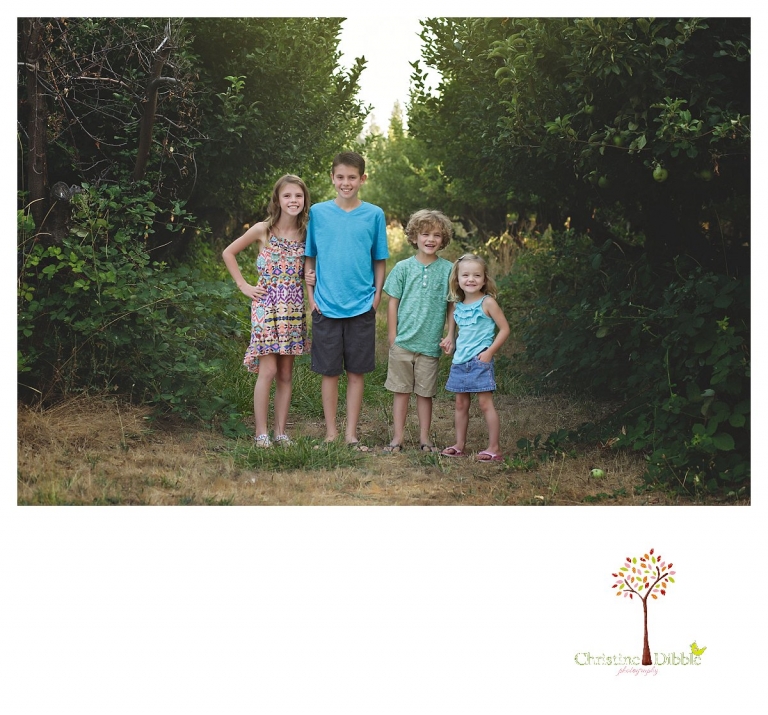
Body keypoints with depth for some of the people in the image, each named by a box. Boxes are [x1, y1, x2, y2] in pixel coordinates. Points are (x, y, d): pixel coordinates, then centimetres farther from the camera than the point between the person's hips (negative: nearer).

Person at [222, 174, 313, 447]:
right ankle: (261, 432, -1)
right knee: (268, 370, -9)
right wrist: (244, 286, -2)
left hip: (293, 308, 4)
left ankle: (280, 431, 12)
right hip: (266, 305, -4)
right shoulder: (263, 230, -6)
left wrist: (311, 277, -3)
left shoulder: (305, 233, 5)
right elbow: (228, 253, 3)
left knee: (286, 374, 6)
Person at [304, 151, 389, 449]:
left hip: (362, 307, 0)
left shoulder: (374, 215, 2)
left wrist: (377, 295, 0)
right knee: (329, 371, 5)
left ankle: (351, 434, 13)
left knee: (356, 371, 5)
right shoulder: (318, 212, 2)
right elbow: (309, 258, 8)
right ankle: (331, 433, 15)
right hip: (326, 306, 0)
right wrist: (311, 296, 0)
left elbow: (379, 260, 8)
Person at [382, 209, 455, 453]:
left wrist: (450, 335, -1)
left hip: (430, 344, 0)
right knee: (401, 390, 5)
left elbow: (452, 305, 6)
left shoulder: (448, 269, 2)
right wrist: (392, 337, 1)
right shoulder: (403, 268, 2)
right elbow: (393, 303, 4)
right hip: (402, 341, 0)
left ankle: (424, 438, 18)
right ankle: (397, 438, 11)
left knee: (425, 392, 8)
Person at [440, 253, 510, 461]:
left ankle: (494, 448, -3)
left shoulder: (487, 302, -7)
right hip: (460, 360, 7)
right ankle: (459, 445, 18)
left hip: (480, 361, -7)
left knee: (485, 403, -6)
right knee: (461, 404, 11)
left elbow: (504, 329, -7)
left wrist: (490, 352, -14)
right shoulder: (458, 306, 11)